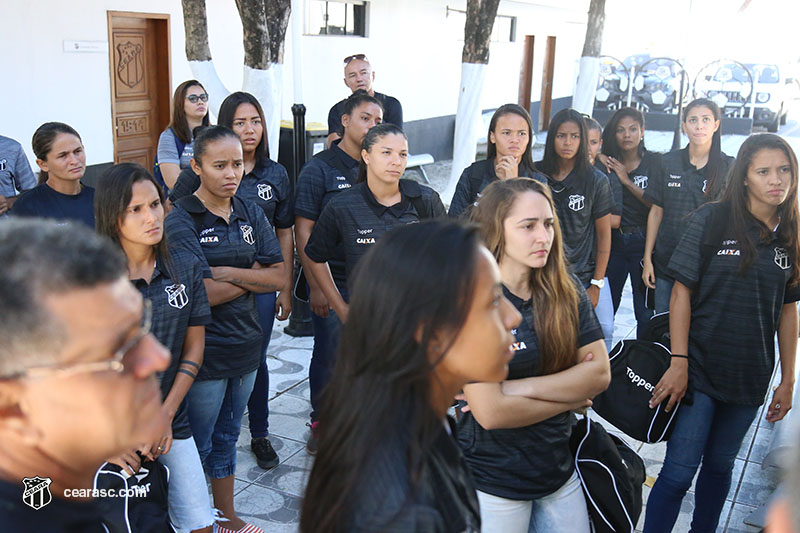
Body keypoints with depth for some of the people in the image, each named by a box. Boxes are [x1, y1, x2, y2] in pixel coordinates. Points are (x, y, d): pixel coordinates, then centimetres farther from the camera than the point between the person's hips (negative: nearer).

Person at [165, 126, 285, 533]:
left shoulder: (251, 215, 4)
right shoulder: (181, 221, -13)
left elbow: (279, 277, -4)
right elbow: (202, 294, -21)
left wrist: (229, 273, -16)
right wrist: (252, 277, -9)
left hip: (245, 345, 6)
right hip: (203, 351, -5)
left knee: (227, 437, 21)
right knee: (196, 445, 9)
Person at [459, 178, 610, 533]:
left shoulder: (567, 291, -2)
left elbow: (600, 373, -8)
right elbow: (490, 413, -24)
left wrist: (522, 387, -19)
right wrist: (571, 395, -11)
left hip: (559, 470, 5)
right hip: (493, 483, -5)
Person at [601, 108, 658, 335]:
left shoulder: (653, 162, -1)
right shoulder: (607, 164, 4)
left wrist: (628, 181, -14)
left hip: (642, 242, -2)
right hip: (613, 241, 2)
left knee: (645, 310, 2)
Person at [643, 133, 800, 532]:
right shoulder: (712, 220, -8)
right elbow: (682, 293, -9)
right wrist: (679, 363, -14)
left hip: (750, 378, 4)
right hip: (699, 370, -4)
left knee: (720, 465, 17)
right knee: (679, 472, -4)